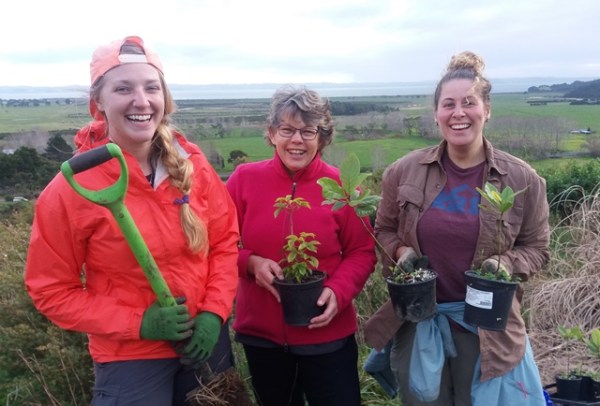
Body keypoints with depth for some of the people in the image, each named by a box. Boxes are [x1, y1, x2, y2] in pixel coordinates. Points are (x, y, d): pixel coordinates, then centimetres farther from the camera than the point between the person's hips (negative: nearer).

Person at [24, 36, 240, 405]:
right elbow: (52, 290, -9)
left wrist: (214, 313, -10)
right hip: (132, 358, -3)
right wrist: (139, 322, -18)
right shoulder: (72, 188, -16)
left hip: (206, 341, 4)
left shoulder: (191, 163, -7)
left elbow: (225, 239, 2)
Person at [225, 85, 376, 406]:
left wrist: (338, 291, -19)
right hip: (260, 333, 2)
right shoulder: (244, 179, -7)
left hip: (327, 334, -1)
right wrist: (250, 262, -19)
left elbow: (361, 252, -2)